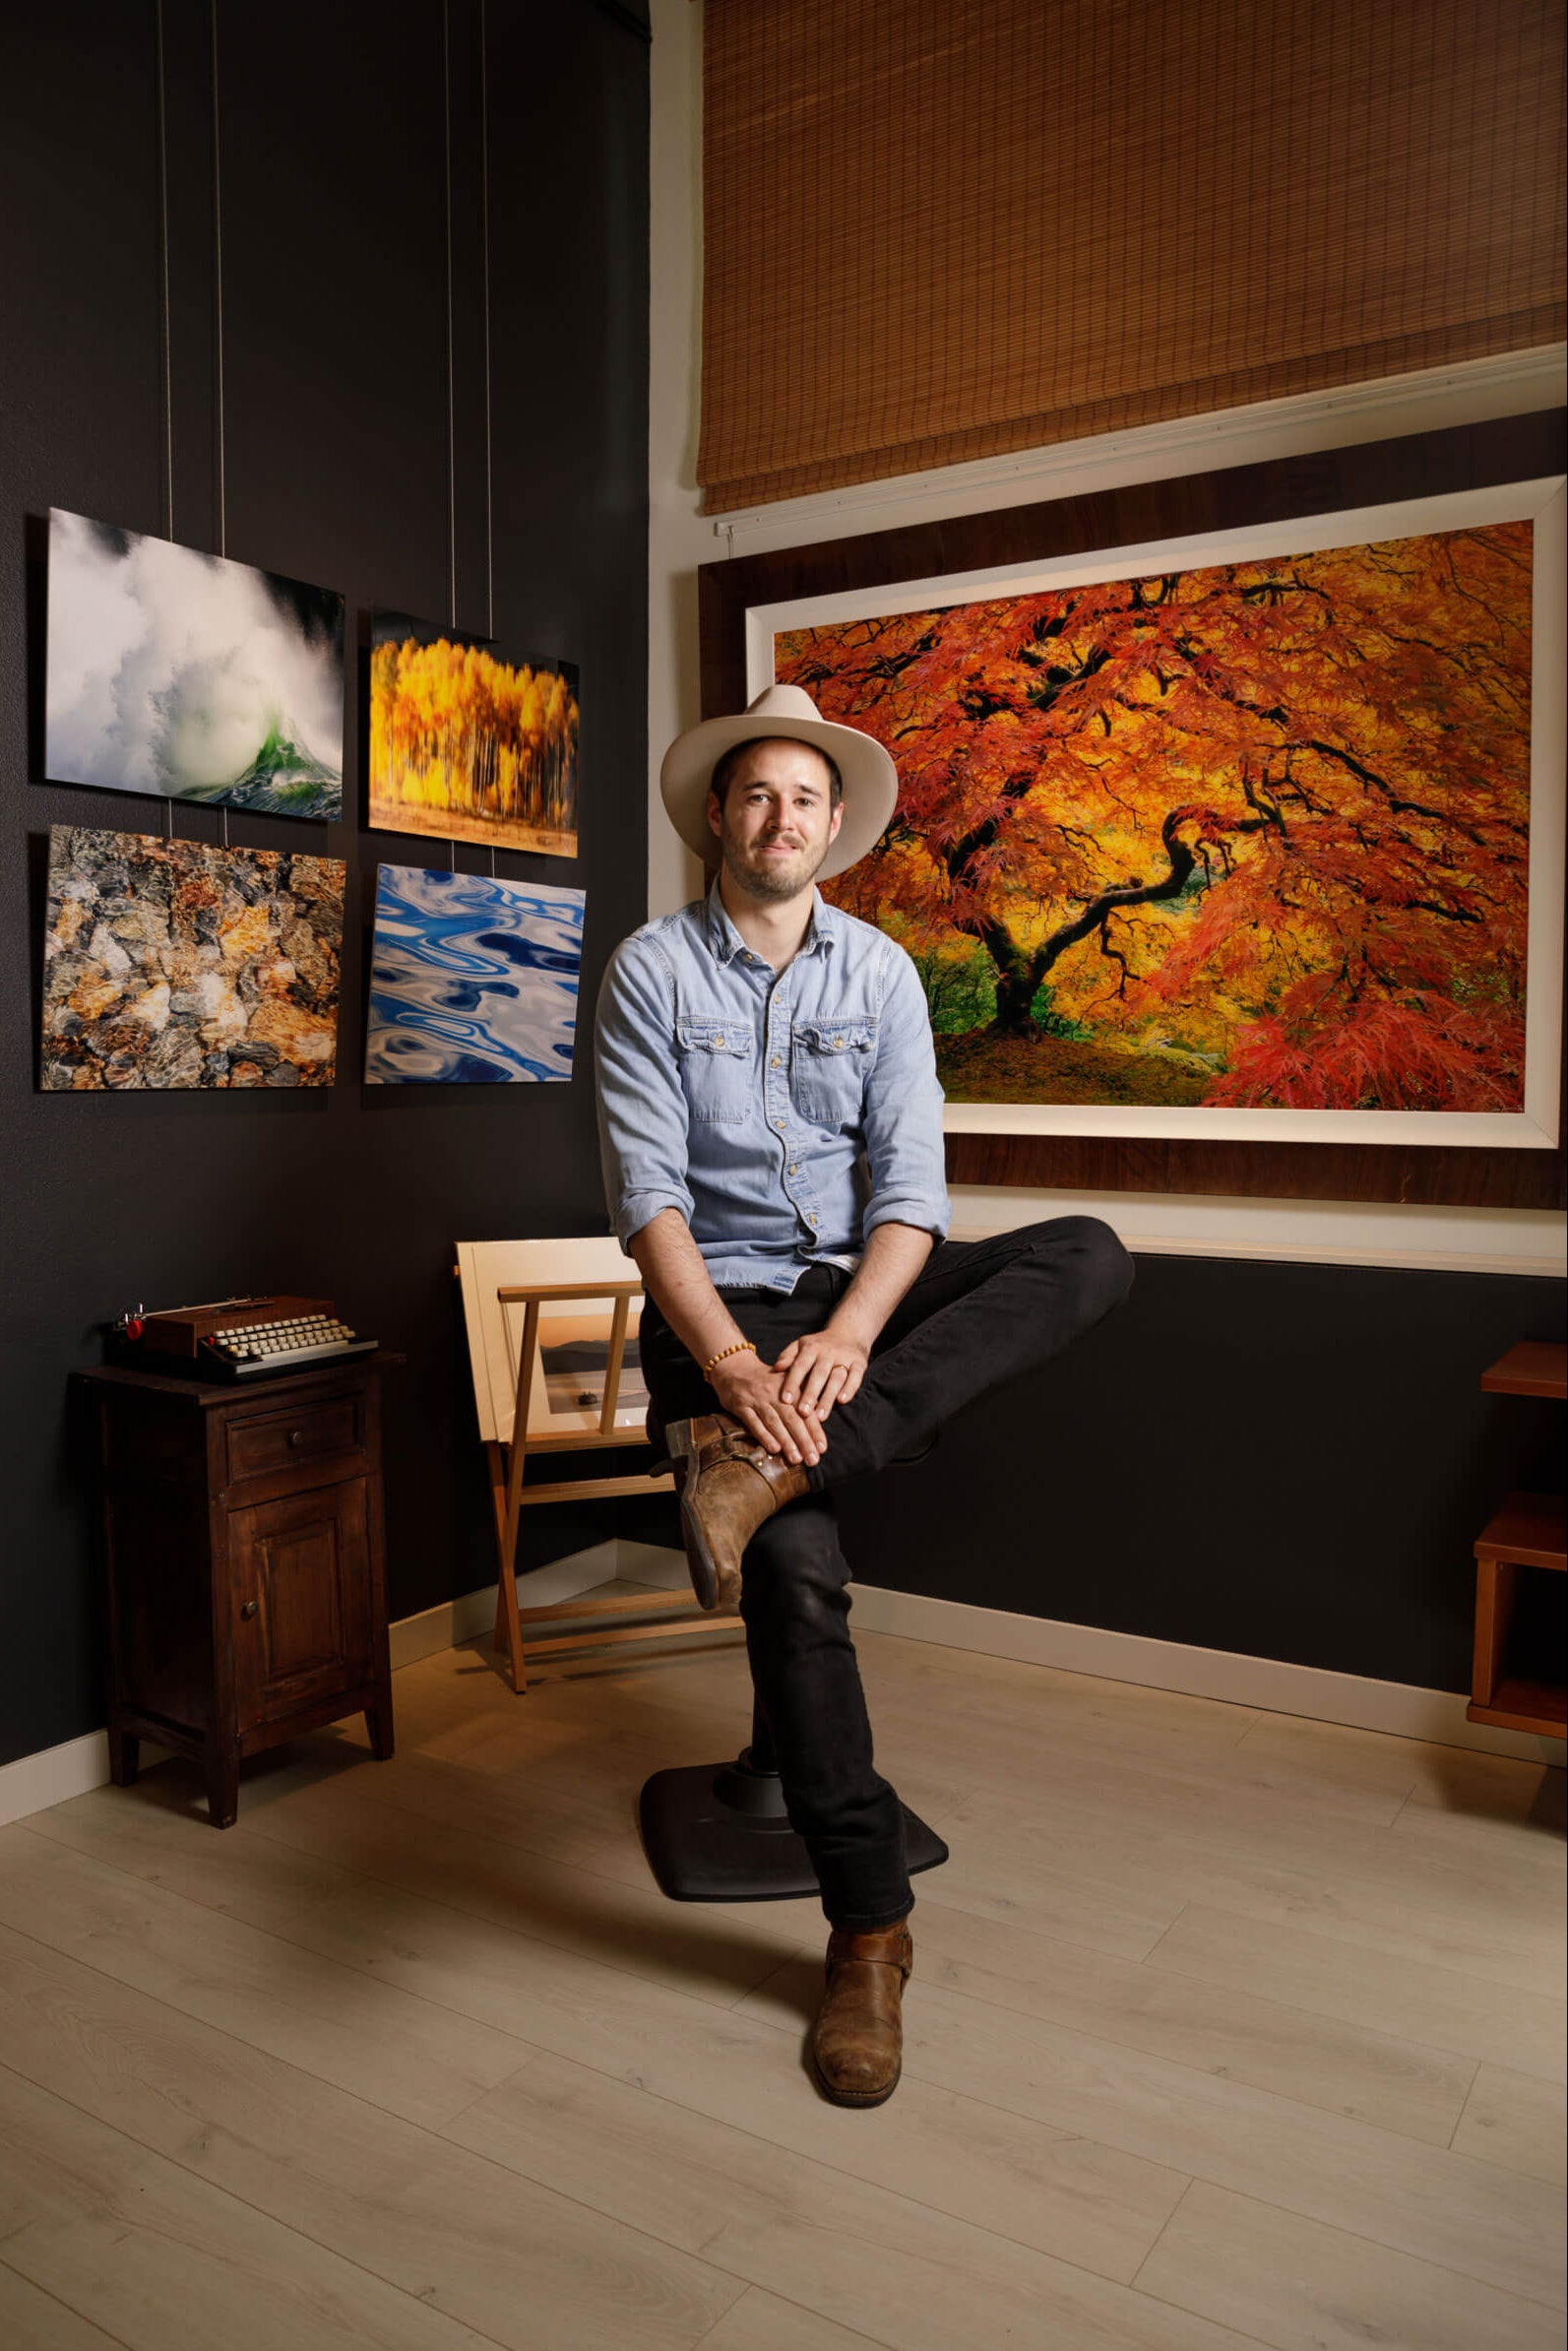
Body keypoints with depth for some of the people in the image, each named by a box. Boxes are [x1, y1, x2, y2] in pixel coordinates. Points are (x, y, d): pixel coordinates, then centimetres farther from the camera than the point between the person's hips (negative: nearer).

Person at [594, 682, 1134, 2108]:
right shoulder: (652, 971, 0)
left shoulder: (880, 972, 7)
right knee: (795, 1572, -26)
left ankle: (768, 1461, -35)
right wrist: (732, 1360, -25)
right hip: (721, 1301, -3)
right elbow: (649, 1193, -10)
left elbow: (911, 1182, -3)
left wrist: (845, 1338, -22)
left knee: (1090, 1256, -23)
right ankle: (870, 1930, -7)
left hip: (865, 1293, 3)